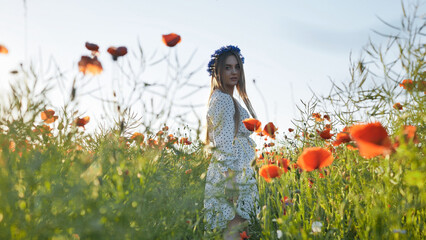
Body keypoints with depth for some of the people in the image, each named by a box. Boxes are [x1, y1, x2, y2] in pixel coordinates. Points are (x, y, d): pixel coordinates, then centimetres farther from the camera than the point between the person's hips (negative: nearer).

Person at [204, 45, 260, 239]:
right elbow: (226, 144, -19)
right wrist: (236, 177, -22)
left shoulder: (227, 99, 18)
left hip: (239, 169, 10)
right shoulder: (222, 99, -13)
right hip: (231, 172, -10)